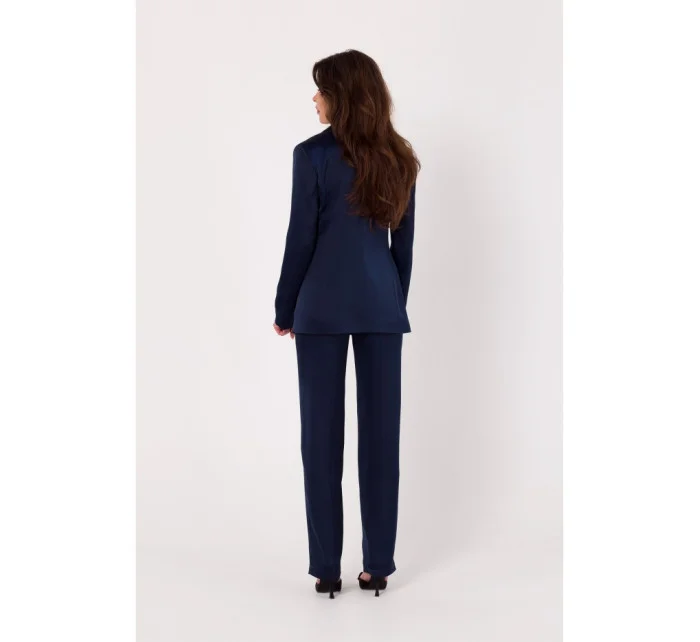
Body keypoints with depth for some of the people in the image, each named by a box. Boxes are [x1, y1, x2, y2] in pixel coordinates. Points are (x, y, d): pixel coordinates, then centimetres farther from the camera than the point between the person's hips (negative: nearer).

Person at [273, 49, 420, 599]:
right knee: (380, 432, 6)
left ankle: (327, 568, 8)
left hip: (324, 306, -3)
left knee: (323, 434, 3)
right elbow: (404, 243, 9)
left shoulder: (313, 155, -8)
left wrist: (285, 310, 4)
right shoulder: (399, 159, 6)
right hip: (381, 305, 4)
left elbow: (301, 239, -6)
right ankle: (378, 565, 12)